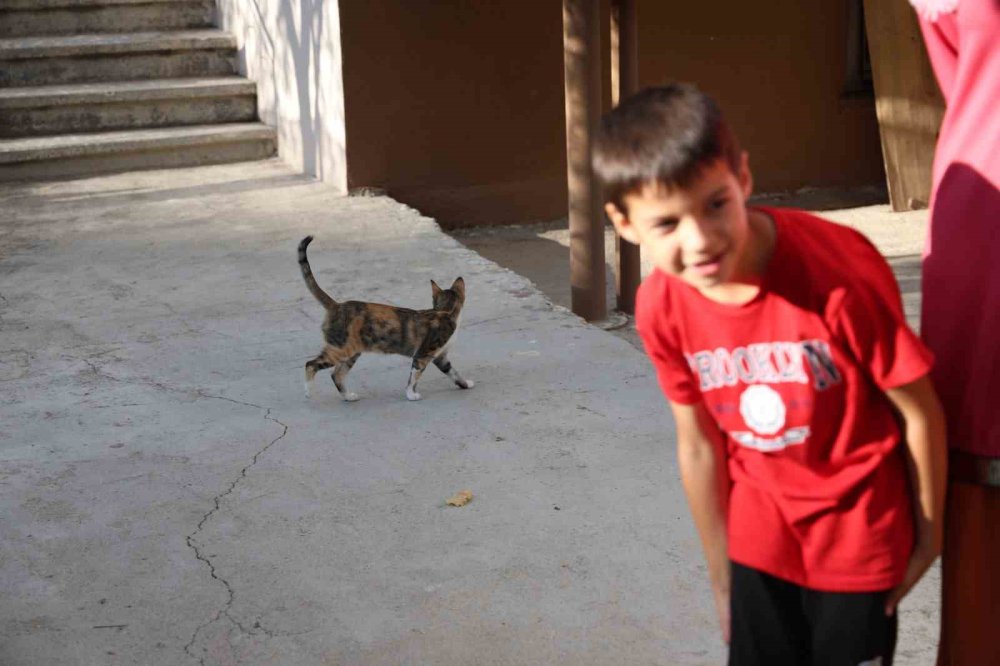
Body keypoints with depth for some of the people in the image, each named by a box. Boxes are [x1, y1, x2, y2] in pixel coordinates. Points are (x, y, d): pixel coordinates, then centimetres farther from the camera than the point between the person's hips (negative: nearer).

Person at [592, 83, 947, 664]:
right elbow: (699, 444, -2)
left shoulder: (838, 271, -29)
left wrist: (928, 535, -2)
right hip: (762, 528, 3)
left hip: (857, 523, -3)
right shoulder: (662, 308, -15)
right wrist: (723, 576, 9)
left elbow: (920, 411, -16)